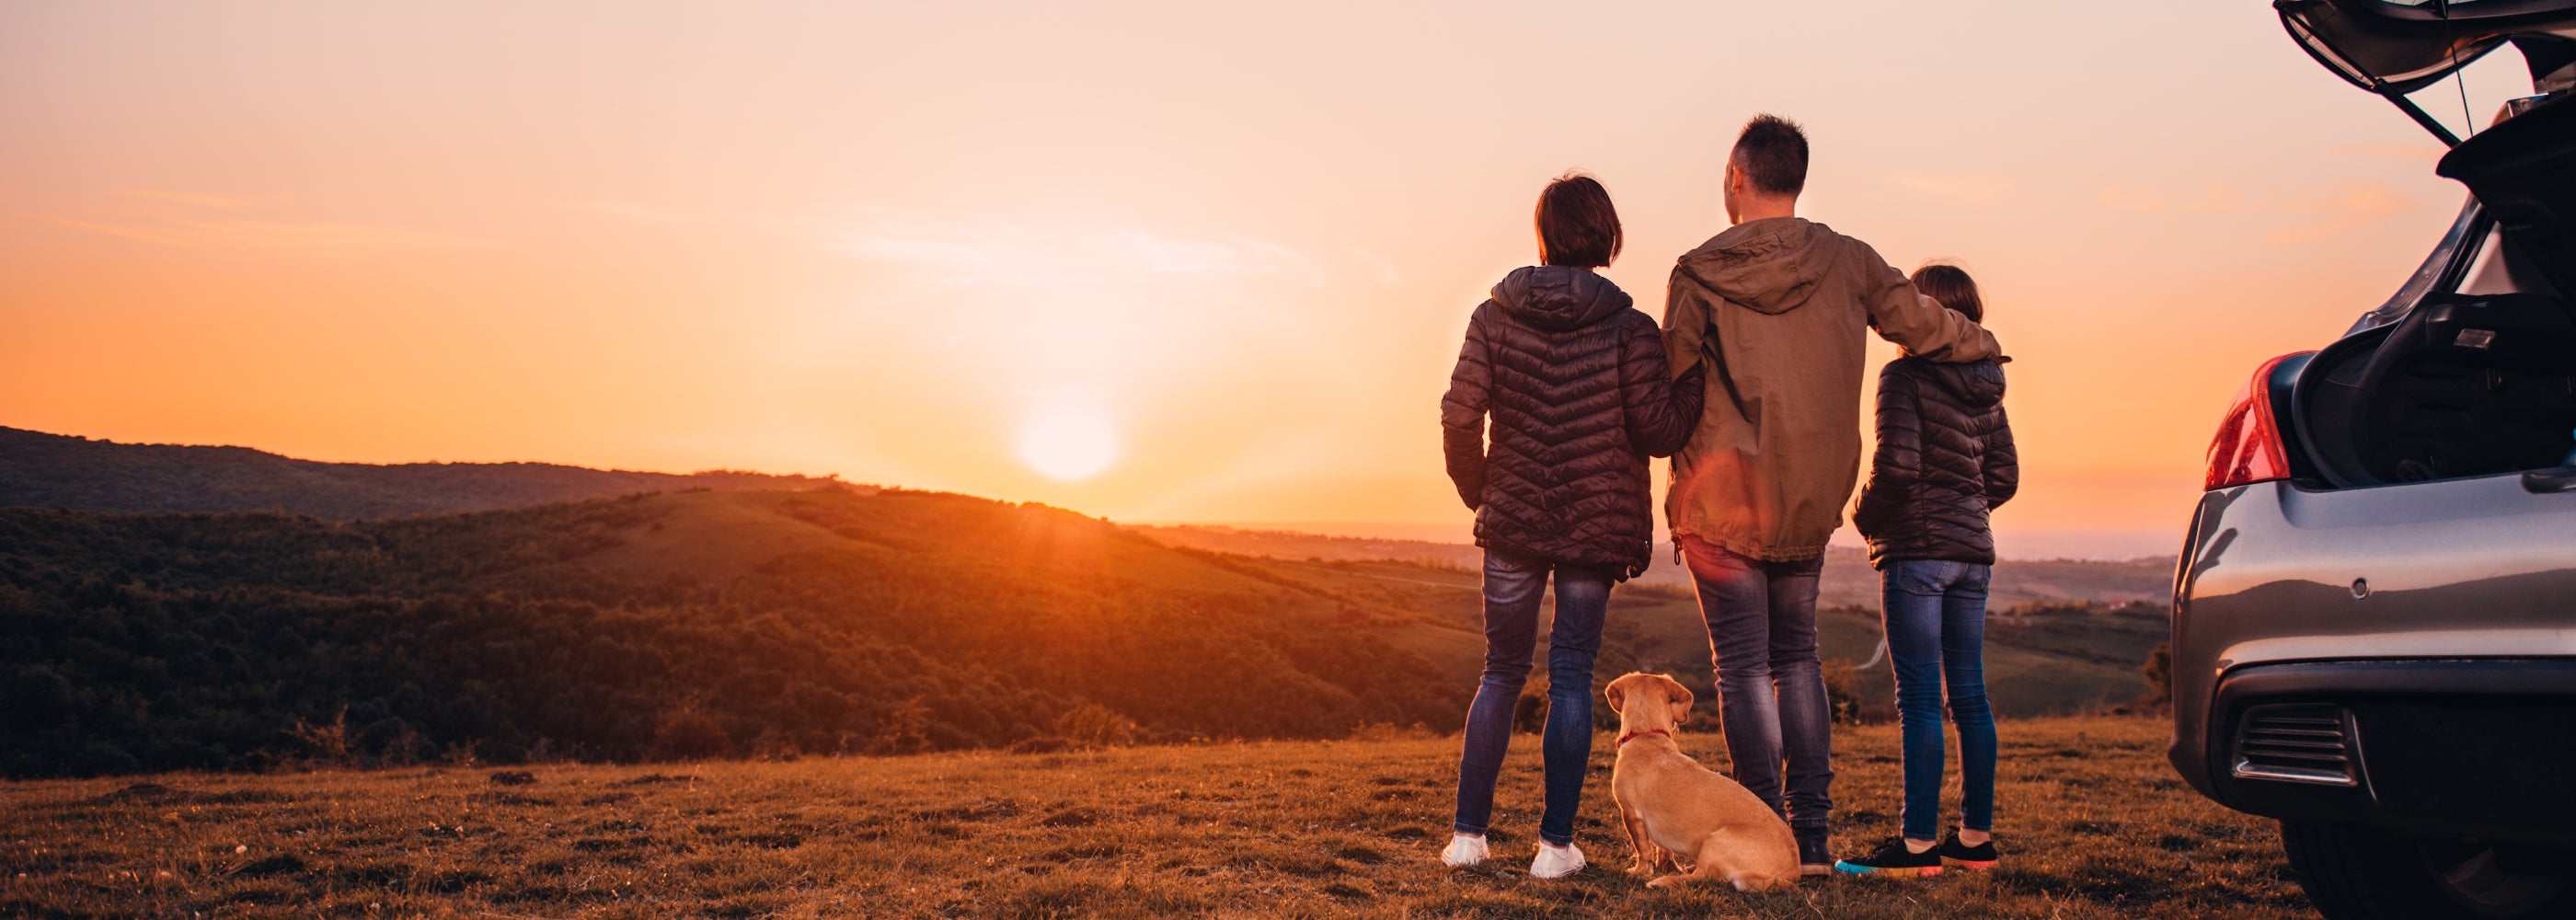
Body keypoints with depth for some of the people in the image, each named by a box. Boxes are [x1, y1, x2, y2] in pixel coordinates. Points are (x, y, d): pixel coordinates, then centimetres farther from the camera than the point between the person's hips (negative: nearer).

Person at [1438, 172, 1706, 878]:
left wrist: (1477, 490, 9)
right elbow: (1658, 431, -9)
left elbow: (1460, 415, -6)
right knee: (1571, 679, 6)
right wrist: (1696, 375, 4)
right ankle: (1556, 845, 8)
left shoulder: (1494, 318, -3)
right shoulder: (1629, 330, -7)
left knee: (1501, 674, 14)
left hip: (1512, 522, 1)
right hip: (1597, 527, -1)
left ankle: (1468, 833, 13)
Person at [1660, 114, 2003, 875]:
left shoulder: (1699, 273, -7)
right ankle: (1813, 835, 14)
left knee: (1743, 668, 2)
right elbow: (1926, 329, 11)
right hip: (1810, 505, 4)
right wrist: (1981, 343, 31)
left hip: (1721, 501, -3)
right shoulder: (1847, 263, 1)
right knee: (1797, 659, 15)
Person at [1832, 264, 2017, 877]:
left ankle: (1918, 843, -5)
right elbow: (2003, 477, 14)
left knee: (1920, 698, -6)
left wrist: (1864, 518, -2)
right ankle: (1976, 837, 17)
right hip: (1973, 551, 7)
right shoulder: (1985, 389, 12)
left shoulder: (1906, 377, -10)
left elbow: (1896, 466, -19)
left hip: (1916, 550, -7)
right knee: (1969, 696, 11)